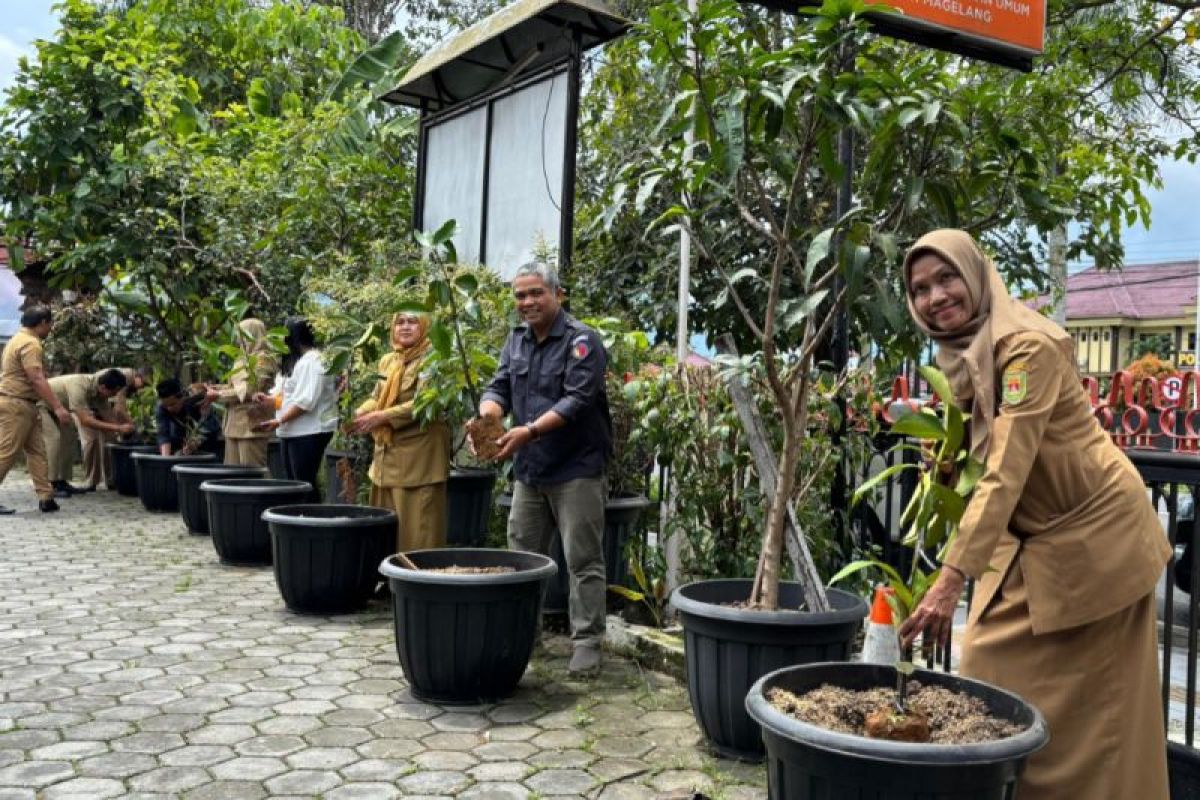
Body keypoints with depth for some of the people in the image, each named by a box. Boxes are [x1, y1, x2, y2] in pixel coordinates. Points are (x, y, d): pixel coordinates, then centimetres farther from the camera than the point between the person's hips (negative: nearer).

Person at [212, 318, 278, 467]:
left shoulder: (263, 359, -7)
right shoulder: (243, 359, 20)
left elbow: (249, 391, -14)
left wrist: (218, 395, -10)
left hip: (251, 425, -8)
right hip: (234, 425, 8)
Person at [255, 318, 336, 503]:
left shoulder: (313, 361, -14)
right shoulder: (293, 361, 17)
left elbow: (306, 401, -22)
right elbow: (286, 395, 21)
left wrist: (278, 422, -22)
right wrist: (267, 399, 0)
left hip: (309, 432, -10)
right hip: (291, 432, 10)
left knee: (305, 483, -7)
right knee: (294, 482, 11)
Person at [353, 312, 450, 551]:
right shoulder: (388, 361, 15)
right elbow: (377, 399, 15)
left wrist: (382, 417, -22)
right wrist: (359, 414, -6)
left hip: (418, 457, -7)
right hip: (387, 455, 8)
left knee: (416, 526, -6)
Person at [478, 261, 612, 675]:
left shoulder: (580, 340, -11)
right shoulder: (517, 340, 11)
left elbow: (578, 400, -20)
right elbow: (499, 388, 7)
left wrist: (531, 431, -29)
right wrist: (488, 416, -15)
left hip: (576, 469, -7)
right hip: (529, 469, 7)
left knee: (583, 561, -2)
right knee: (522, 555, 14)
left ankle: (587, 642, 5)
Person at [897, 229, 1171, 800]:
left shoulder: (1027, 346, -23)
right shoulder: (960, 357, 3)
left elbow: (1007, 473, -31)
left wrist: (952, 579, -36)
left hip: (1093, 534, -8)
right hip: (1029, 539, 8)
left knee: (1087, 705, 2)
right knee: (992, 671, 8)